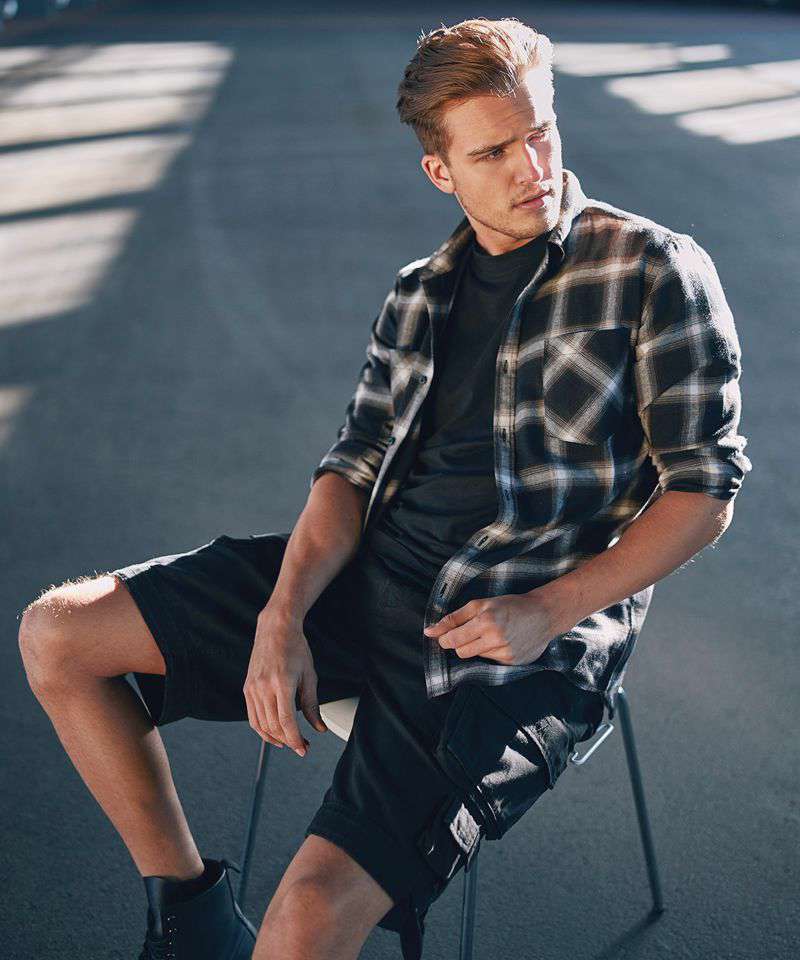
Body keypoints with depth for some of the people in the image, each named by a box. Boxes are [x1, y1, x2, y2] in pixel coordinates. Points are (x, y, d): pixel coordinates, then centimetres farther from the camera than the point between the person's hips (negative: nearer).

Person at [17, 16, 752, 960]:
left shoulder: (656, 270, -3)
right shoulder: (419, 293, 13)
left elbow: (704, 489, -5)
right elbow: (355, 465, 9)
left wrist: (549, 612, -16)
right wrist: (283, 616, -8)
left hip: (529, 642, -6)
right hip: (376, 576, 6)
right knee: (56, 633, 0)